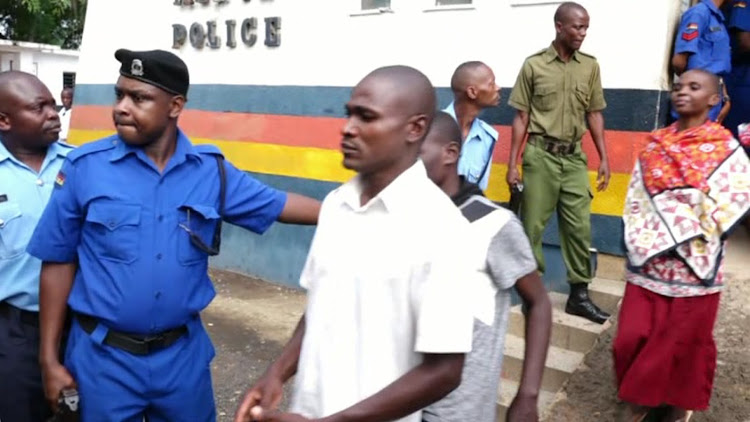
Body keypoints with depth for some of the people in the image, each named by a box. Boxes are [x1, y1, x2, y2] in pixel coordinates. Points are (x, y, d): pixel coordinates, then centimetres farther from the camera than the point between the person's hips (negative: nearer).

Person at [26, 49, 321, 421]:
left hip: (184, 353, 2)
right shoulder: (86, 166, -10)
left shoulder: (211, 169, -5)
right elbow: (59, 261, -4)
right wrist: (49, 357, -2)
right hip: (104, 356, -2)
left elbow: (279, 205, 1)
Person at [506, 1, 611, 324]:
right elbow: (521, 117, 0)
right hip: (540, 155, -3)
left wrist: (604, 158, 7)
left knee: (579, 227, 5)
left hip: (574, 157, 3)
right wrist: (513, 164, -3)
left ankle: (579, 295, 18)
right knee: (532, 226, 3)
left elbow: (594, 115, 12)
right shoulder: (534, 65, -2)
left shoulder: (590, 66, 6)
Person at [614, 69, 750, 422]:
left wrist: (685, 240, -14)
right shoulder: (654, 145, 6)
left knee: (686, 340, 11)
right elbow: (635, 201, 3)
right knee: (633, 336, 5)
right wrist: (643, 243, -10)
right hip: (649, 261, 3)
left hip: (693, 264, -3)